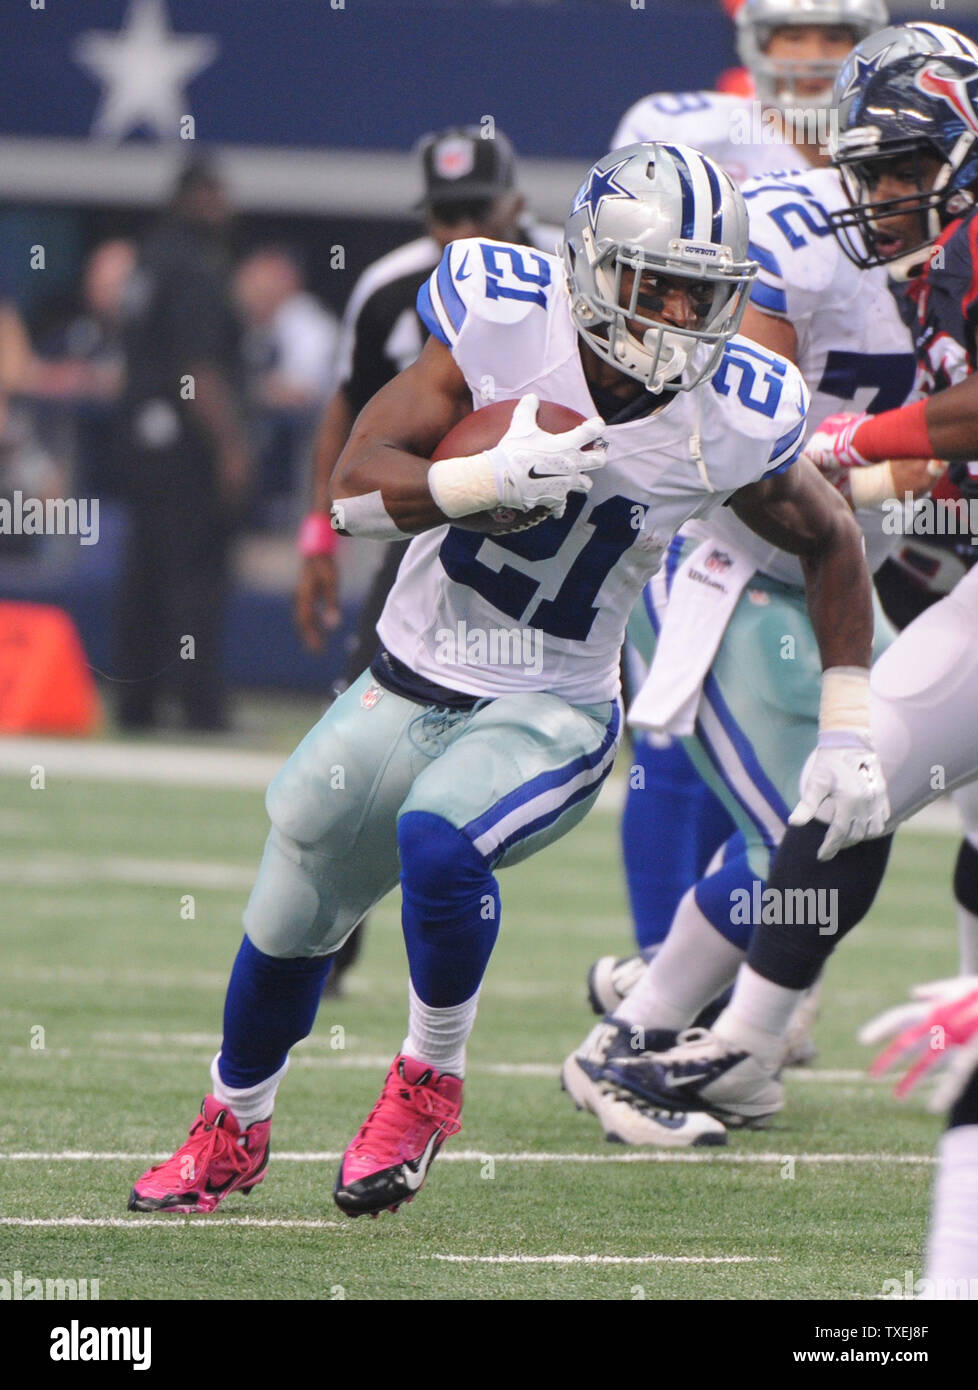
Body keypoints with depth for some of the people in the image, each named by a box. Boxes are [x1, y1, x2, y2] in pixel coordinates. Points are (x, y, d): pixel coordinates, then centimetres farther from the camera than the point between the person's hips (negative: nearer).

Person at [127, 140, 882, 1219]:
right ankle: (234, 1131, 46)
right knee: (288, 925, 16)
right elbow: (355, 488, -21)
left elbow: (831, 543, 4)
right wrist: (494, 478, -38)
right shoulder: (502, 325, -18)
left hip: (553, 713, -2)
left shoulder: (733, 420, -15)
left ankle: (429, 1079, -5)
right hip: (411, 681, 2)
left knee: (437, 841, -33)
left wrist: (847, 735, 1)